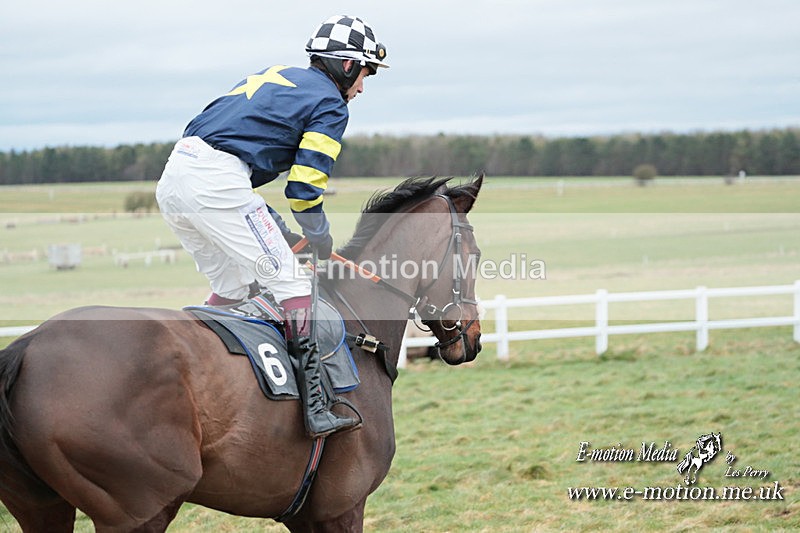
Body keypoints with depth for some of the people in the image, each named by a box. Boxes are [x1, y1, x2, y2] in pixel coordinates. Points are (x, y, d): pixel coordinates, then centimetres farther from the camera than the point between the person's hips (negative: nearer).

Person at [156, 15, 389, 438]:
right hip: (216, 184, -8)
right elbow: (305, 188, -4)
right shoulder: (330, 104, 4)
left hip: (172, 181, 8)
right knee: (288, 281, -4)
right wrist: (323, 244, 14)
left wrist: (280, 232, 27)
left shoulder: (273, 76, 29)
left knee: (233, 289, 21)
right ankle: (313, 406, -11)